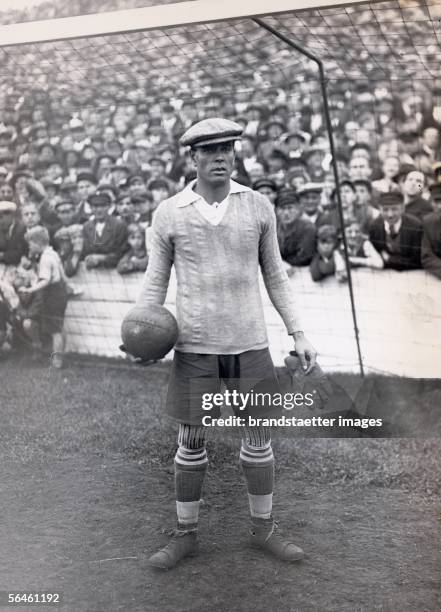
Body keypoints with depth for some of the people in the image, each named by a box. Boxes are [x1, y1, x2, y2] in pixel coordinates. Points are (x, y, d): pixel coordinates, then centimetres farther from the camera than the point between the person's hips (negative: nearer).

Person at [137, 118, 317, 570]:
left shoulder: (258, 206, 0)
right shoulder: (168, 213, -3)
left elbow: (273, 274, 8)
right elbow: (155, 281, 4)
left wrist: (298, 334, 4)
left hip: (249, 344, 1)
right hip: (194, 346, -1)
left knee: (258, 437, 8)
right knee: (191, 442, 6)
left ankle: (263, 529, 27)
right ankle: (185, 536, 23)